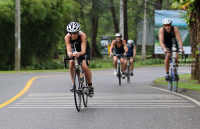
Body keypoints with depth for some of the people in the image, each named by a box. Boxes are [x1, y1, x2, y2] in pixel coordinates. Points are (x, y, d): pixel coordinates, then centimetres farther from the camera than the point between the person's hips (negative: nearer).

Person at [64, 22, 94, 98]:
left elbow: (83, 50, -43)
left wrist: (79, 54, -65)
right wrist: (70, 54, -61)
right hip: (74, 49, 2)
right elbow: (68, 50, -37)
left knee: (84, 66, -21)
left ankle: (90, 86, -3)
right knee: (71, 64, -25)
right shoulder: (67, 37, -31)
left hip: (82, 51, -2)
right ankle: (73, 83, -6)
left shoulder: (82, 35, -37)